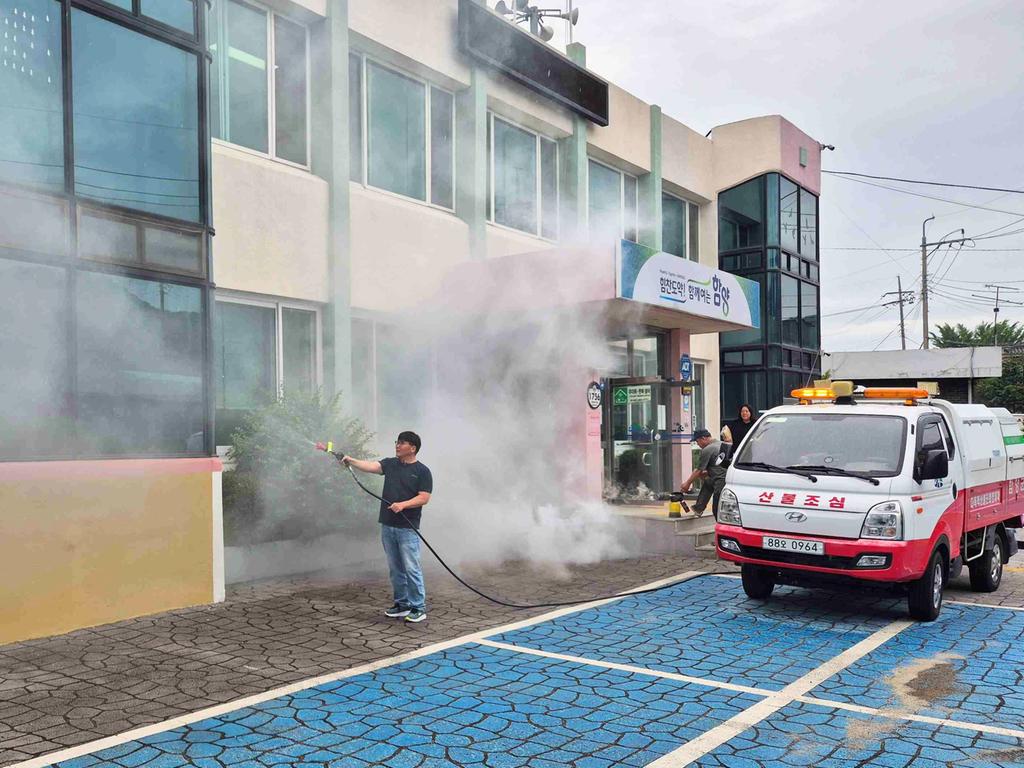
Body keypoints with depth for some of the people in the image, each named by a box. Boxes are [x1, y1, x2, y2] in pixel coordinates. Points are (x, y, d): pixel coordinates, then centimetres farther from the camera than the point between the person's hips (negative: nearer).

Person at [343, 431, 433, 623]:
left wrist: (403, 504, -24)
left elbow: (424, 498, -11)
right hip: (387, 525, 6)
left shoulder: (422, 471, -5)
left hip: (408, 528, -6)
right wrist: (351, 461, -24)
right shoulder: (390, 463, 8)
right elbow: (371, 466, -8)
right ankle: (402, 604, 22)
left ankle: (418, 608, 3)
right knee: (395, 569, 12)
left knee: (411, 568, -5)